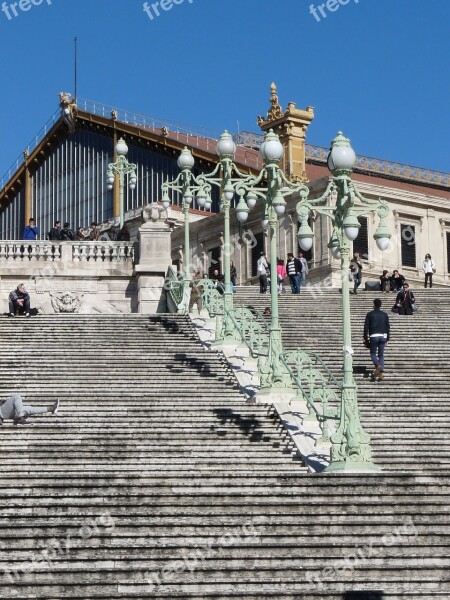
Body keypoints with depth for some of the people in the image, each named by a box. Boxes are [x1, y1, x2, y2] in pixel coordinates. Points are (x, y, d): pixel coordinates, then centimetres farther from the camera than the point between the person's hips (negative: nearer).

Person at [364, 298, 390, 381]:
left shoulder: (370, 314, 1)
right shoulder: (385, 315, 9)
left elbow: (366, 327, -2)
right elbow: (388, 328, 10)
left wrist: (366, 339, 4)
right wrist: (387, 340, 15)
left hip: (373, 336, -3)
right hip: (383, 336, 3)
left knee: (373, 353, 8)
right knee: (381, 355, 7)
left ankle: (377, 365, -21)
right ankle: (381, 372, -6)